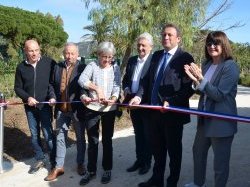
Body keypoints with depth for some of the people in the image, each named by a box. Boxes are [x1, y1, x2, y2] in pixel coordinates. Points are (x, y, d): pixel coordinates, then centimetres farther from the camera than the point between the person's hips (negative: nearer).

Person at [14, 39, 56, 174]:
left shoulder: (49, 63, -8)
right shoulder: (21, 67, 1)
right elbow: (17, 88, 6)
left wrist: (53, 97, -18)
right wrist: (27, 98, -11)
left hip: (45, 105, -3)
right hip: (29, 106, 4)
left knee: (48, 133, -4)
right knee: (34, 134, 12)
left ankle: (54, 162, 11)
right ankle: (40, 159, 28)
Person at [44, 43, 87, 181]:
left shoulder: (82, 68, -6)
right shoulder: (58, 67, 7)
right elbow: (53, 85, 13)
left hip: (77, 109, -4)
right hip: (61, 109, 4)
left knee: (80, 138, 12)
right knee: (60, 137, 10)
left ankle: (80, 164, 29)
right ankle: (58, 167, 21)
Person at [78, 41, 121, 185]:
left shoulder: (115, 68, 4)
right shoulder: (92, 66, -2)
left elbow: (117, 86, -6)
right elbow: (82, 80, -18)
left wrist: (113, 99, -25)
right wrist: (96, 88, -32)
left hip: (109, 109, 1)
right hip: (92, 108, -1)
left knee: (107, 140, 11)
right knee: (93, 140, 9)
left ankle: (107, 169, 25)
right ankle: (91, 170, 23)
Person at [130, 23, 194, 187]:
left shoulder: (185, 58, -9)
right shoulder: (156, 55, 11)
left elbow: (189, 87, -14)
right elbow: (148, 79, 13)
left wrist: (171, 103, -24)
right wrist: (139, 95, -3)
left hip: (173, 112, -6)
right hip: (154, 110, 6)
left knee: (174, 149, 11)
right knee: (157, 148, 18)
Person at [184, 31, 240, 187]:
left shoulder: (231, 66, -16)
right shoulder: (206, 64, 7)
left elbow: (219, 94, -21)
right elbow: (203, 91, 8)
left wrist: (201, 79, -26)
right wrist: (195, 79, -10)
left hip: (222, 121, -8)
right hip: (205, 118, 8)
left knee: (221, 160, 5)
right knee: (198, 151, 23)